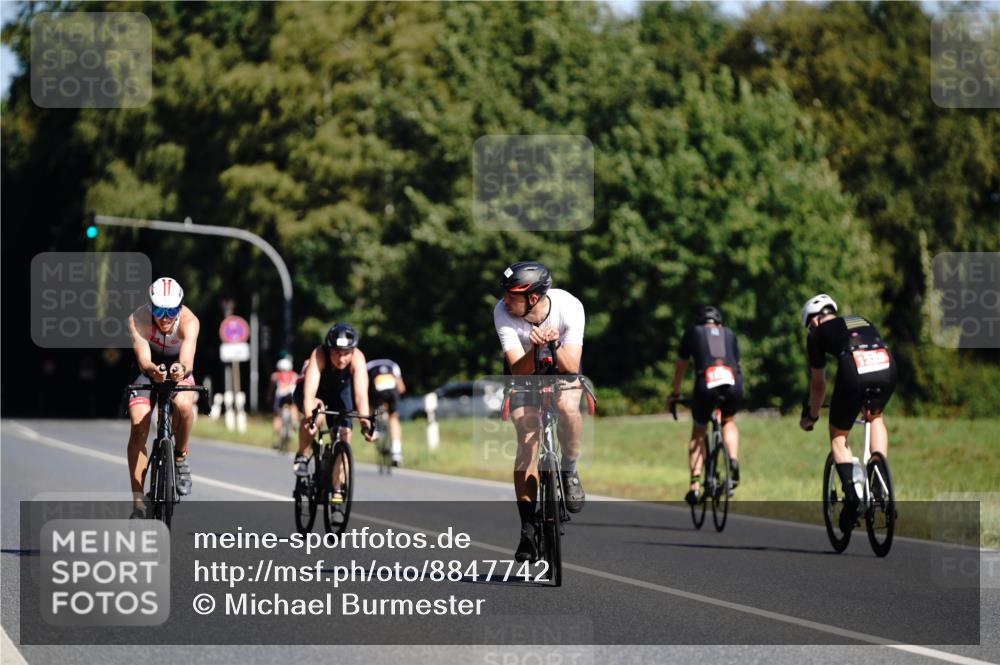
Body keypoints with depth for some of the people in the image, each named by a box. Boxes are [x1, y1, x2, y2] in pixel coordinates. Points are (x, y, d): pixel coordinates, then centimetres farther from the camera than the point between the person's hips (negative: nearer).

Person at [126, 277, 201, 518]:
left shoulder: (189, 322, -32)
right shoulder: (138, 319, -31)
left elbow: (187, 358, -46)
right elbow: (143, 358, -42)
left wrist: (182, 369, -70)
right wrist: (153, 370, -65)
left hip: (178, 366, 0)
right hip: (149, 367, 1)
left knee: (184, 406, -33)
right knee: (138, 425, -17)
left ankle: (181, 456, -3)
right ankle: (138, 502, -10)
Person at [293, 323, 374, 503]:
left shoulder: (357, 358, -34)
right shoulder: (319, 355, -39)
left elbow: (361, 394, -42)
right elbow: (309, 394, -48)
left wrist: (365, 424, -55)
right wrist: (310, 419, -64)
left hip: (339, 392, 3)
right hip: (316, 392, -3)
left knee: (344, 435, -11)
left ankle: (337, 490, 4)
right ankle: (301, 457, -14)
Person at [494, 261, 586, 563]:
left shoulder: (569, 307, -31)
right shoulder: (503, 312, -30)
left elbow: (571, 366, -30)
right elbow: (519, 370, -32)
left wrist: (554, 344, -48)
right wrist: (535, 348, -50)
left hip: (562, 364, 0)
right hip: (525, 370, 0)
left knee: (568, 407, -34)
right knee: (527, 442, -13)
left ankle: (569, 471, -6)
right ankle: (528, 529, -5)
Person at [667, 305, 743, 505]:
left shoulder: (693, 333, 23)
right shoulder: (729, 334, 29)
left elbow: (680, 366, 29)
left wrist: (674, 394, 41)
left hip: (706, 384, -2)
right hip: (733, 384, 2)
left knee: (698, 433, 18)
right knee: (729, 422, 31)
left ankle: (695, 484, 5)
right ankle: (734, 461, 7)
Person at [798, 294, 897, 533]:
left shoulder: (818, 334, 24)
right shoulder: (862, 322, 36)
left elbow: (818, 384, 27)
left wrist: (811, 416, 44)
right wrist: (869, 402, 61)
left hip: (853, 372, -4)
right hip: (887, 369, 4)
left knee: (838, 436, 17)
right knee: (876, 417, 34)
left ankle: (851, 495, -1)